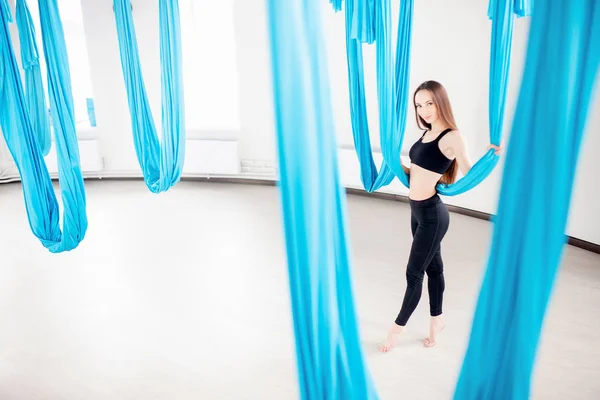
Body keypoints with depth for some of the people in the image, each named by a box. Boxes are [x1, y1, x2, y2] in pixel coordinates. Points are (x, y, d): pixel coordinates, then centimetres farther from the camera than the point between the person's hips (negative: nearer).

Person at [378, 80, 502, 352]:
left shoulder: (452, 137, -16)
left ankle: (398, 325, 22)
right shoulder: (427, 135, 8)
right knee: (433, 266, 20)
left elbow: (470, 175, -17)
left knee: (414, 272, 5)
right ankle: (437, 319, 35)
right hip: (417, 211, 8)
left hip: (432, 214, -8)